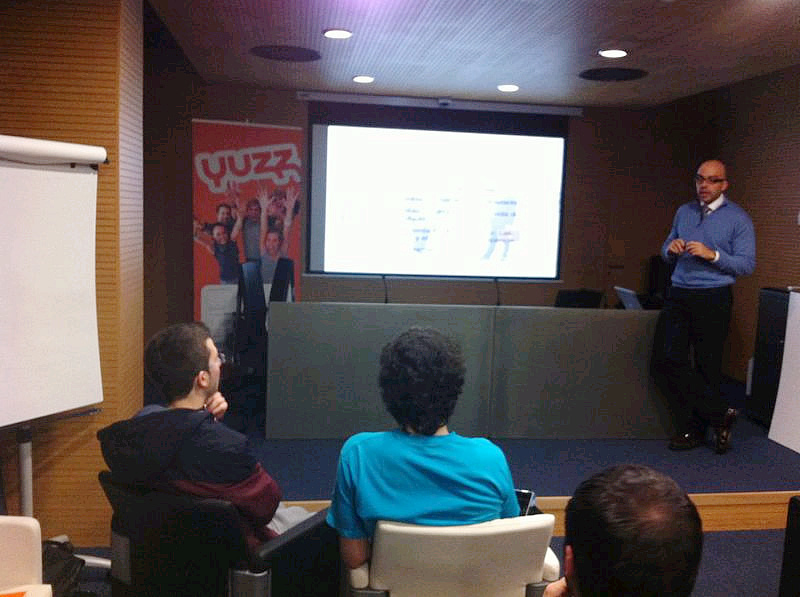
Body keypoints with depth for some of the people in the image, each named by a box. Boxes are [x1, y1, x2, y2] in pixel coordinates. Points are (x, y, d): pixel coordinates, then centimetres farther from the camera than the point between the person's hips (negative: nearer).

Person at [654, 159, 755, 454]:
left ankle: (695, 429, 15)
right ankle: (719, 415, 7)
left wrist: (713, 254, -19)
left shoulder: (738, 218, 0)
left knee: (708, 367, 1)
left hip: (713, 299, -5)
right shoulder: (683, 212, 15)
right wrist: (671, 249, -3)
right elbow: (666, 250, 20)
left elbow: (747, 264, -6)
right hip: (678, 295, 5)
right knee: (667, 359, -4)